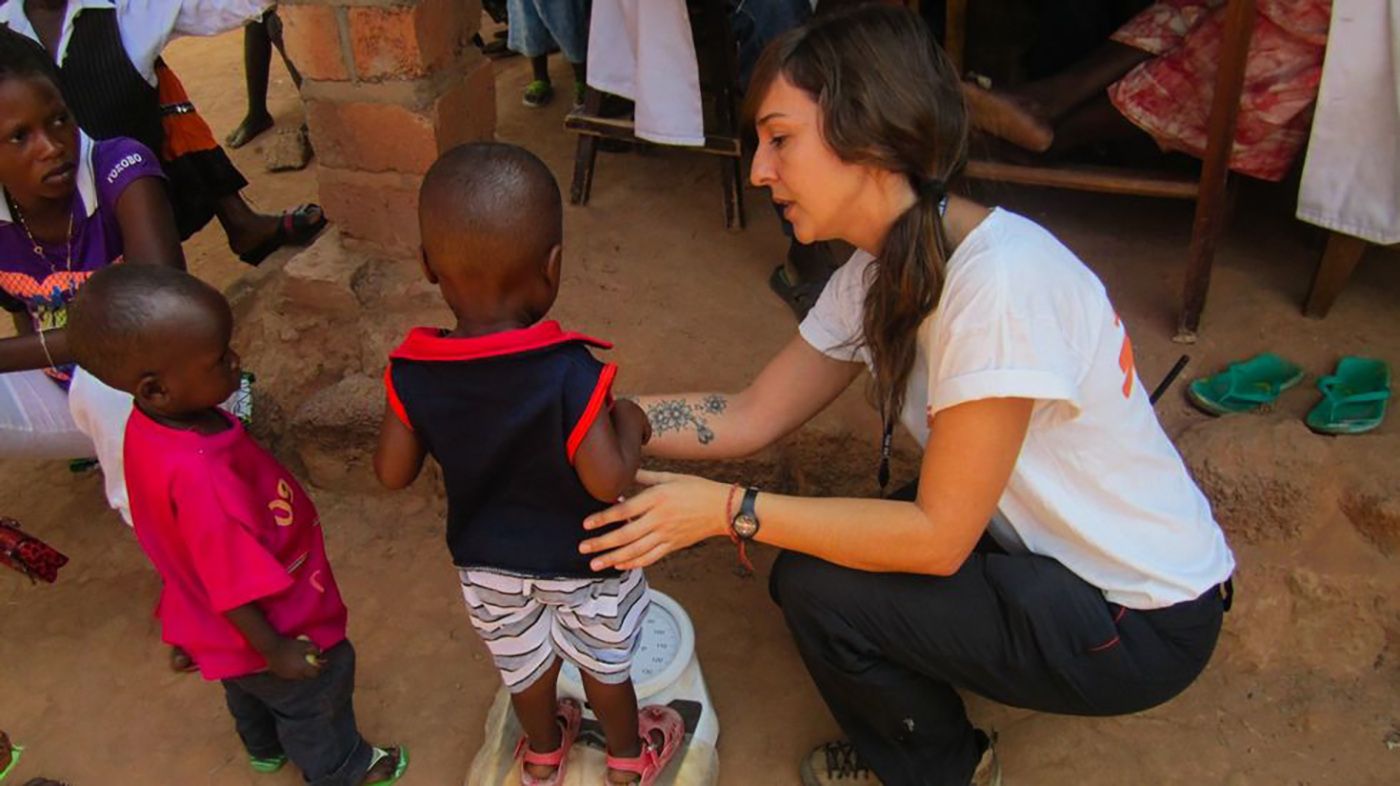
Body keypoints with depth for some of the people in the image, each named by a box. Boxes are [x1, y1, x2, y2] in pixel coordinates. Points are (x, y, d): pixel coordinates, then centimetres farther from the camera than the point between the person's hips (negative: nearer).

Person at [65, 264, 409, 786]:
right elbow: (234, 585, -33)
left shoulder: (151, 423, -18)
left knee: (250, 689, 36)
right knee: (313, 701, 23)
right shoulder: (200, 477, -46)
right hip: (268, 628, -8)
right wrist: (275, 649, -17)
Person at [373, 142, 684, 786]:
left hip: (485, 561, 3)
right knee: (603, 661, 26)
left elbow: (393, 472, -12)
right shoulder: (570, 375, -35)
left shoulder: (412, 374, -22)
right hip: (581, 559, -3)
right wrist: (630, 424, -13)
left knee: (524, 662, 30)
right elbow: (608, 480, -32)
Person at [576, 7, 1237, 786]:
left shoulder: (997, 282, -31)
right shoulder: (879, 274, -3)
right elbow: (750, 415, 1)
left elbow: (938, 536, -26)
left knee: (819, 588, -15)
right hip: (1054, 552, 8)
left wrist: (727, 509, -24)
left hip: (1145, 620, -8)